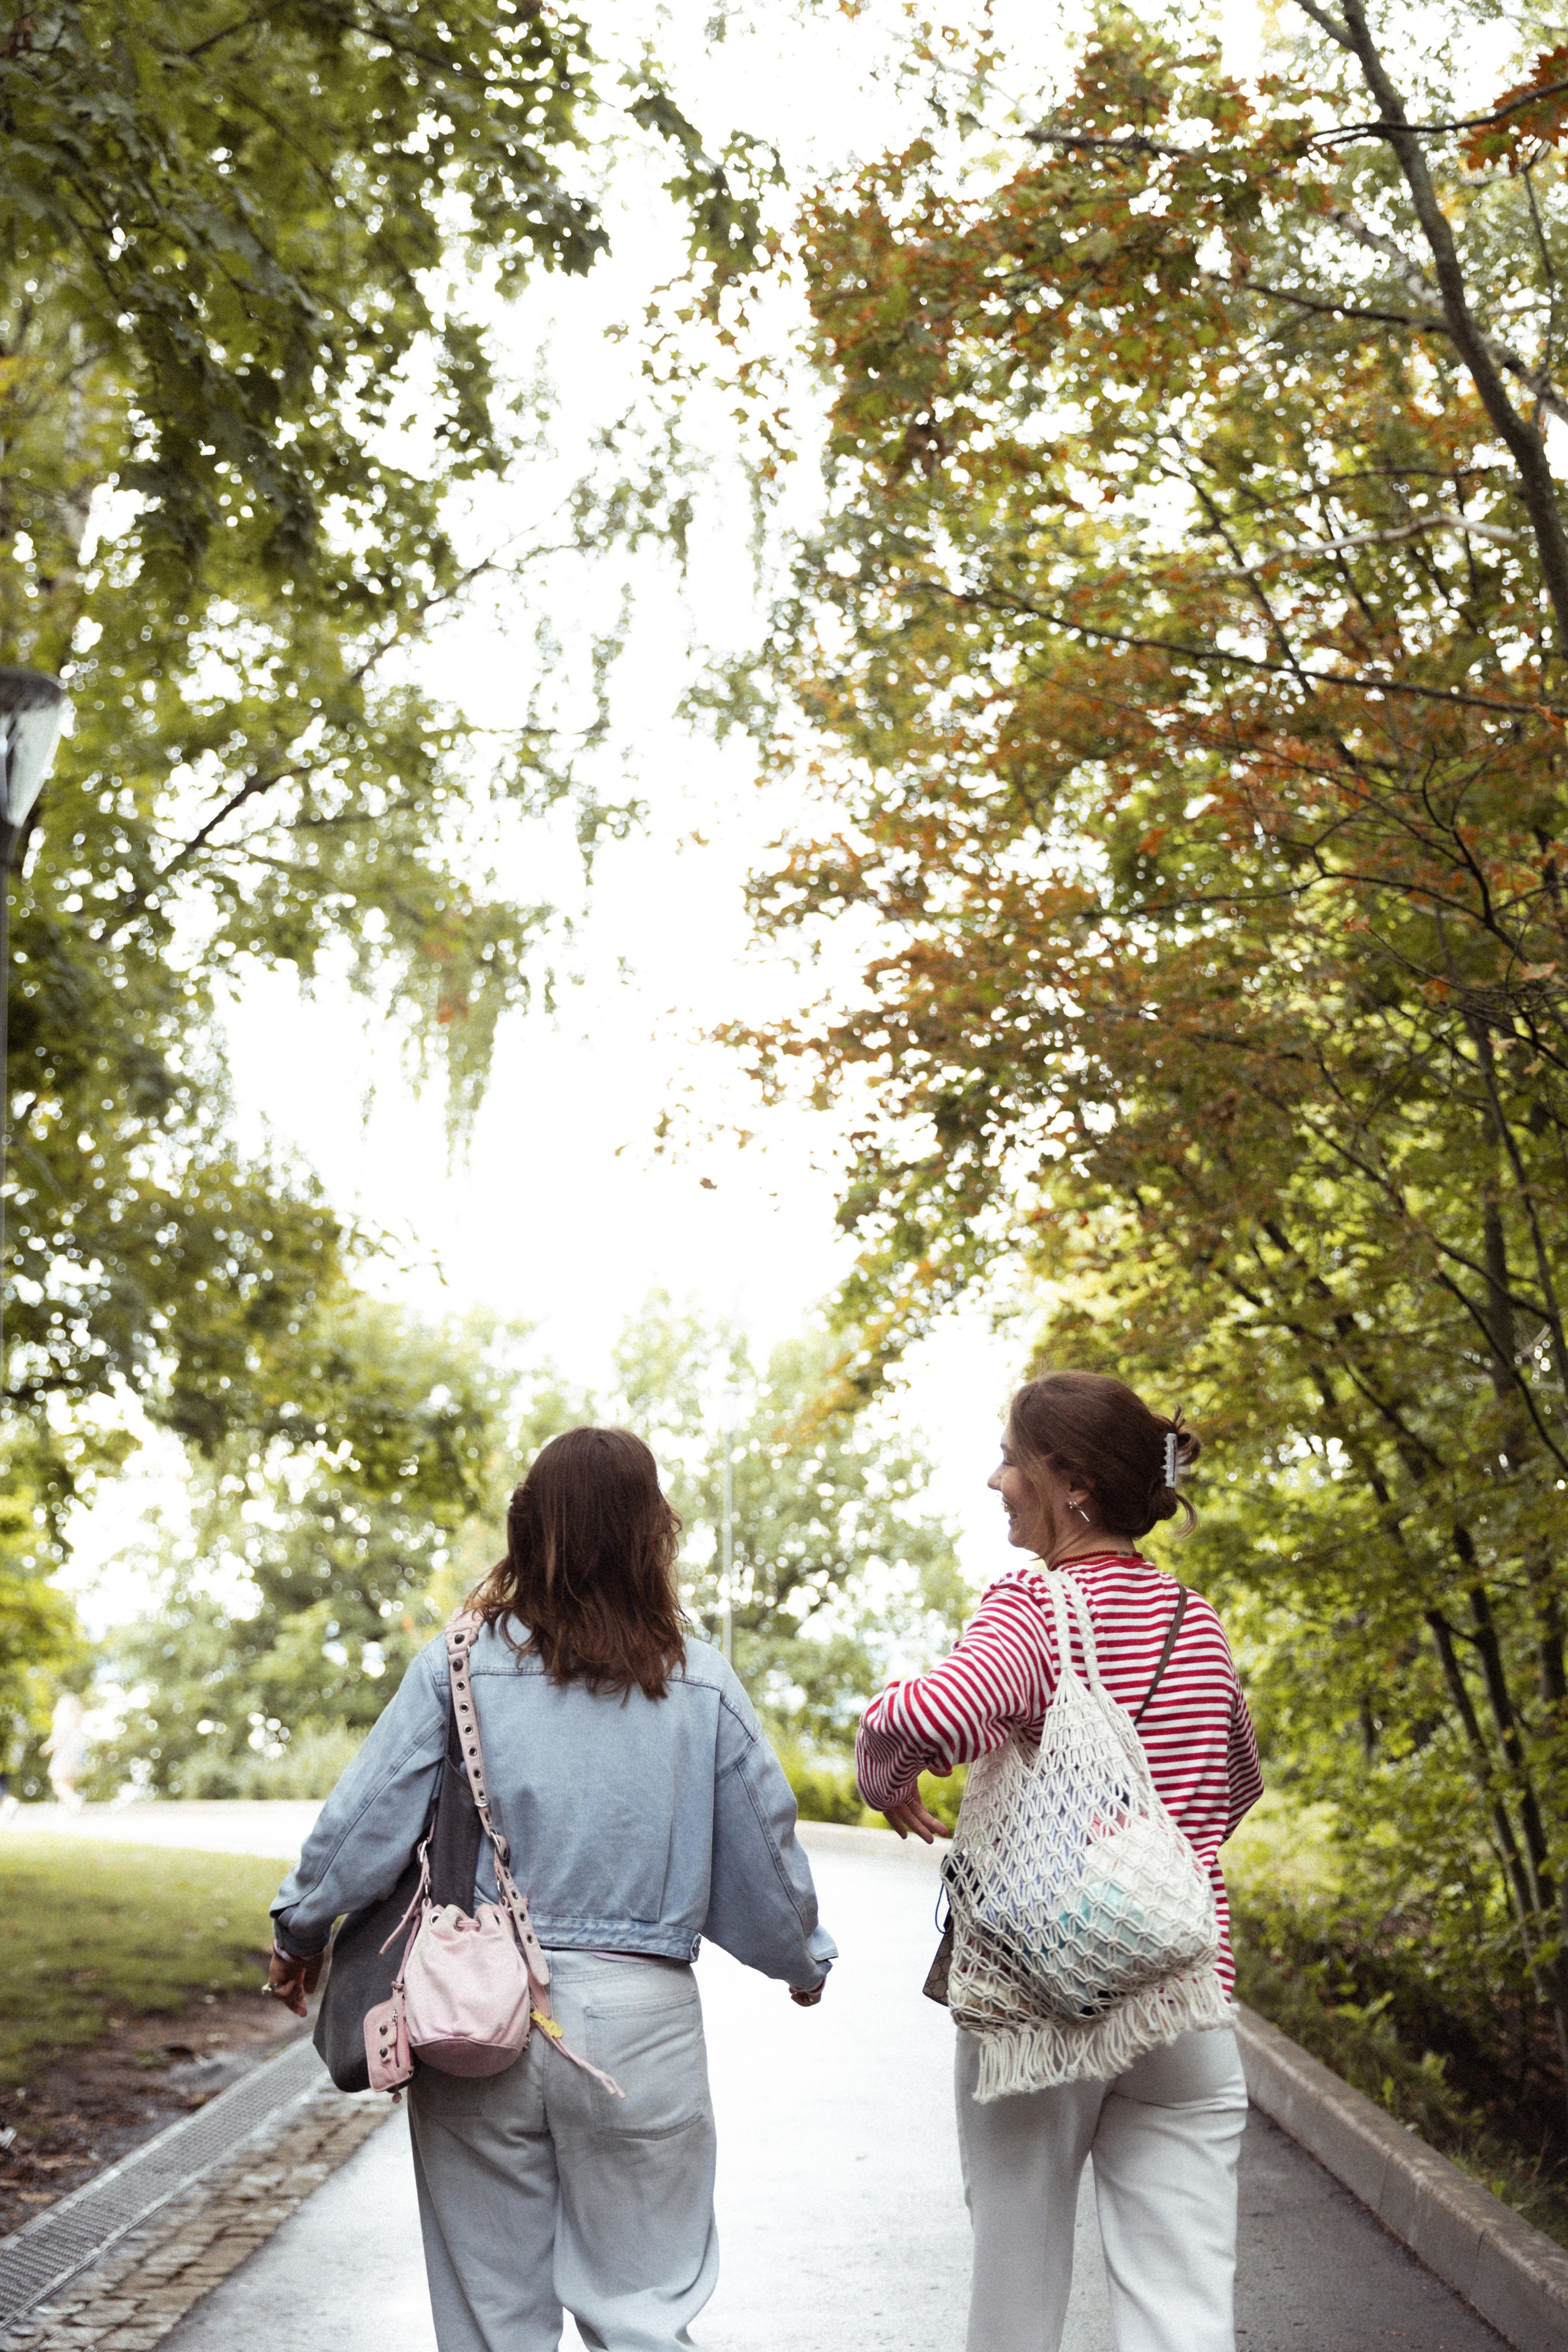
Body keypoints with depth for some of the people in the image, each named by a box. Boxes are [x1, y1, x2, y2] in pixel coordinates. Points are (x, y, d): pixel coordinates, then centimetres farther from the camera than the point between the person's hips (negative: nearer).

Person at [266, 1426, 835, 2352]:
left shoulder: (457, 1667, -6)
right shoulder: (703, 1686, -3)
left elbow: (363, 1823, -5)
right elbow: (763, 1852, 4)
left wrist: (300, 1932, 14)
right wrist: (806, 1959, 23)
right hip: (638, 2025, 0)